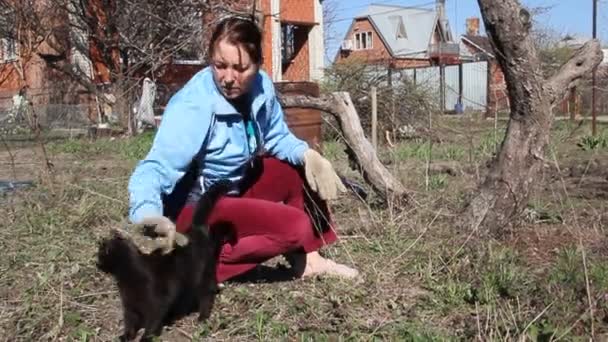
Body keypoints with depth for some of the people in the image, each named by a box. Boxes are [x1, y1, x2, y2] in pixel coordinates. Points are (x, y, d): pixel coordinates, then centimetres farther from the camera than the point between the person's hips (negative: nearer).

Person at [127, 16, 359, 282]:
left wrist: (307, 154, -15)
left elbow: (277, 138, 6)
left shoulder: (261, 86, -9)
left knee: (304, 167, 3)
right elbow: (155, 170, -36)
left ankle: (307, 259, 3)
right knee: (295, 225, -23)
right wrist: (149, 217, -57)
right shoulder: (192, 107, -28)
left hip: (235, 189, 8)